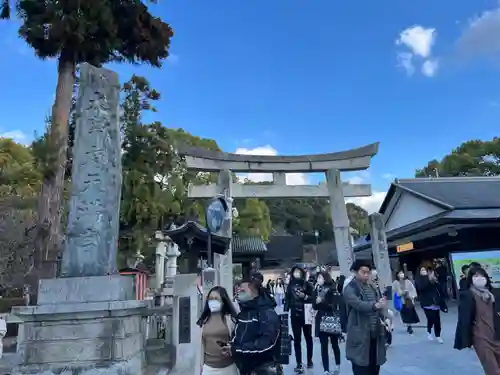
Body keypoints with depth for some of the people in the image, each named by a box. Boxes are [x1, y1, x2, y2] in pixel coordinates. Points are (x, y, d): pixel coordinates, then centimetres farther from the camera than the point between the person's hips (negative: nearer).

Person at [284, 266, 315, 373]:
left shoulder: (307, 284, -4)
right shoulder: (290, 285, 1)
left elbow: (313, 298, -5)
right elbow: (287, 300, 3)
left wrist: (305, 296, -21)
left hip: (306, 315, -1)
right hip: (295, 316, 1)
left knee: (308, 337, 13)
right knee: (297, 340, 2)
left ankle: (309, 360, 30)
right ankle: (299, 364, 10)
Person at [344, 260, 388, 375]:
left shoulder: (372, 288, 12)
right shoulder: (350, 289, -9)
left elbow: (379, 306, 16)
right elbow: (358, 304, -25)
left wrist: (385, 318, -2)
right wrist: (375, 305, -40)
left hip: (376, 334, 6)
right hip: (360, 336, -6)